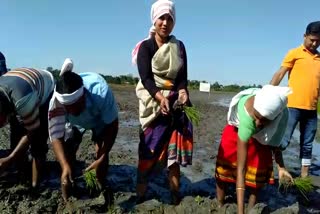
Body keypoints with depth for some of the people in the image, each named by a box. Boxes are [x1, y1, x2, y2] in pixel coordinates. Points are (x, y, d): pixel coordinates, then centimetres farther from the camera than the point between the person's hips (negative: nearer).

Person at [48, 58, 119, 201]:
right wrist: (65, 166, -51)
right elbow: (56, 136, -35)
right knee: (67, 152, -8)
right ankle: (66, 200, 9)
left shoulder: (101, 92, -45)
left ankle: (101, 189, 13)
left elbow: (112, 125, -32)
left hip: (100, 120, -1)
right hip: (73, 123, 1)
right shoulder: (56, 101, -40)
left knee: (101, 152, -12)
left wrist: (101, 158, -38)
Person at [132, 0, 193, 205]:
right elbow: (146, 78, -14)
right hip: (153, 102, -3)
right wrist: (160, 98, -31)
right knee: (150, 149, -5)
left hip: (175, 103, 3)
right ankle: (140, 195, 5)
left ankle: (176, 195, 11)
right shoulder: (146, 46, -3)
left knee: (174, 149, 3)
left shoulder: (179, 46, 8)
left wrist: (183, 93, -20)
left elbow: (183, 77, 1)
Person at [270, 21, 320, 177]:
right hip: (293, 105, -5)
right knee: (283, 141, -5)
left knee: (307, 145, 12)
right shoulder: (295, 53, 1)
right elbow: (279, 74, -6)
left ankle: (304, 176, 22)